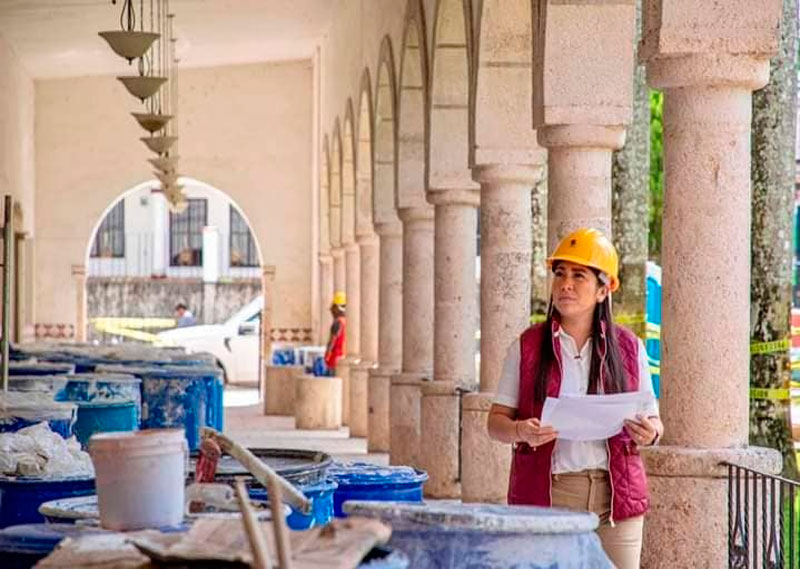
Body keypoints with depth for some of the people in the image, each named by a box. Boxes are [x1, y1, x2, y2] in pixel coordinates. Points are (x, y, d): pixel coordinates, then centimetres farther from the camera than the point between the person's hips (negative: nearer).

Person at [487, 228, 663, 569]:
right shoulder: (527, 347, 6)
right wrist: (521, 430, -17)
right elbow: (496, 422, 5)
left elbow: (653, 421, 13)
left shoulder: (628, 349, 9)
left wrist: (649, 433, -10)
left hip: (614, 494, 1)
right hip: (547, 494, -1)